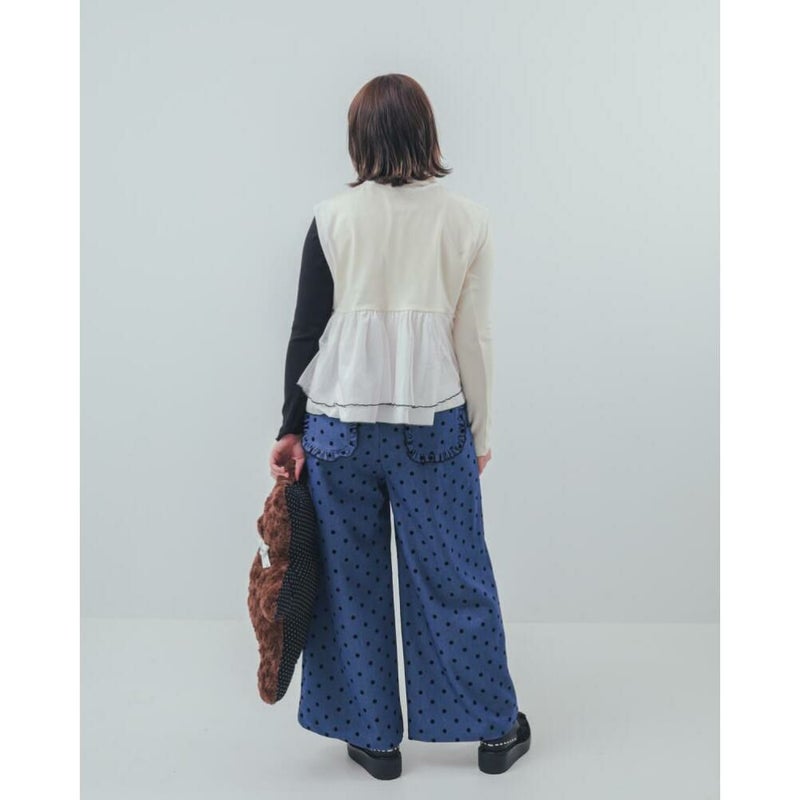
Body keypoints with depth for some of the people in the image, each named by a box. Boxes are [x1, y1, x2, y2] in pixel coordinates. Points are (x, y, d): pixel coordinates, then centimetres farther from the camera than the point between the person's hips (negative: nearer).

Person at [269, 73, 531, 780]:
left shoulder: (332, 218, -2)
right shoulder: (469, 220, -1)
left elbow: (307, 331, -2)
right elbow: (474, 338, -1)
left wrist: (292, 428, 6)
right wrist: (480, 433, 9)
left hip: (339, 422, 0)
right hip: (434, 422, 1)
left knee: (351, 581, 13)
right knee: (455, 577, 12)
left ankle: (373, 737, 26)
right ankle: (495, 730, 27)